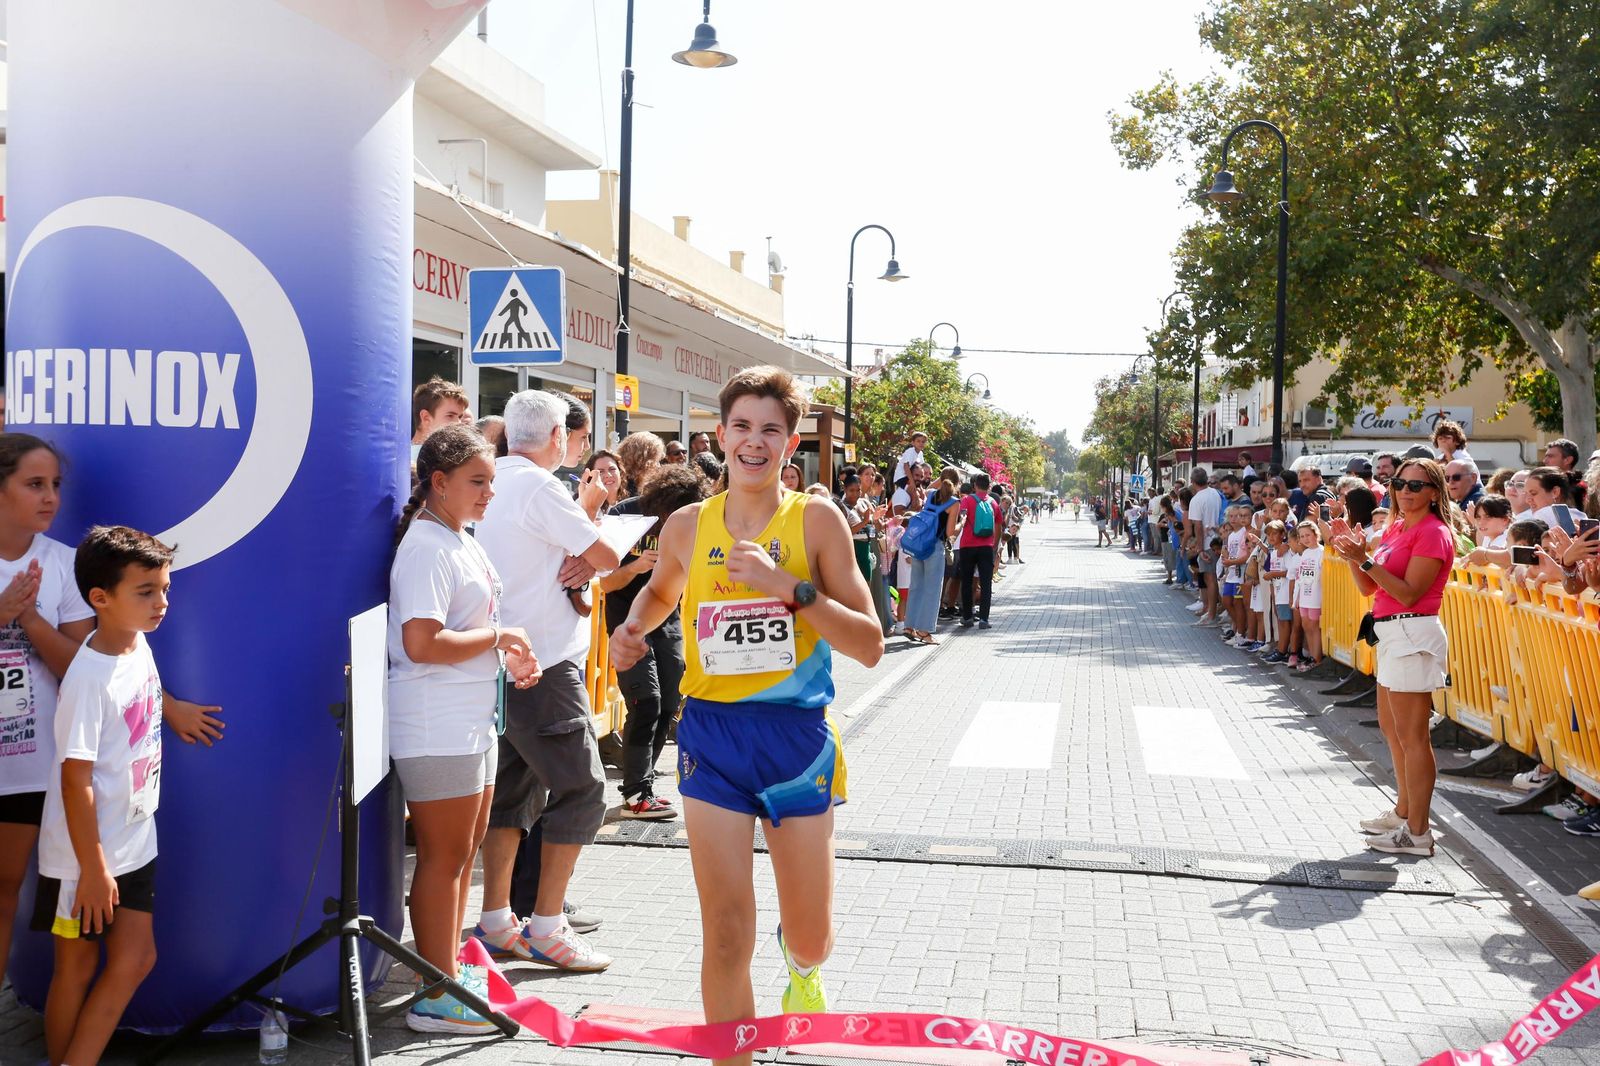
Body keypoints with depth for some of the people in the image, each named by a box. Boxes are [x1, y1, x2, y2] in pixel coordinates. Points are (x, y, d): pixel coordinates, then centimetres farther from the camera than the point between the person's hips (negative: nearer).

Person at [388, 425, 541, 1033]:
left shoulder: (461, 540, 14)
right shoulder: (426, 547, -17)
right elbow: (422, 642, -27)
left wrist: (505, 659, 11)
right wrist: (498, 637, -16)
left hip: (473, 720, 10)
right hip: (435, 727, -10)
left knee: (465, 847, 19)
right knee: (444, 855, -2)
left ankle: (450, 963, 33)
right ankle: (437, 999, 8)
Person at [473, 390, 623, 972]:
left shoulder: (493, 482, 12)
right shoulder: (539, 488, -15)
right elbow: (609, 557, -9)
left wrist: (579, 560, 0)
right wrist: (589, 506, 9)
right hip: (542, 663, -9)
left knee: (513, 790, 14)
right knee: (581, 790, -2)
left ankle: (496, 922, 19)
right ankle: (547, 928, 1)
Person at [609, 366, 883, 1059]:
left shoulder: (816, 520, -7)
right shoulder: (688, 526, 2)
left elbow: (870, 646, -11)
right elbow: (661, 591, 25)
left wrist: (789, 586, -22)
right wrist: (633, 627, 3)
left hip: (797, 737, -1)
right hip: (711, 735, 1)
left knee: (809, 941, 12)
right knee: (725, 941, -1)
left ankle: (801, 965, 49)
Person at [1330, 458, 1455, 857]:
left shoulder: (1433, 532, -12)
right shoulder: (1395, 529, 14)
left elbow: (1409, 592, -19)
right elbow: (1368, 587, 13)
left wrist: (1366, 560, -24)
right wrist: (1354, 555, -2)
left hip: (1413, 635, -10)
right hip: (1391, 633, 10)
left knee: (1411, 735, -6)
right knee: (1391, 728, 20)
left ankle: (1417, 832, -1)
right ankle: (1404, 812, 34)